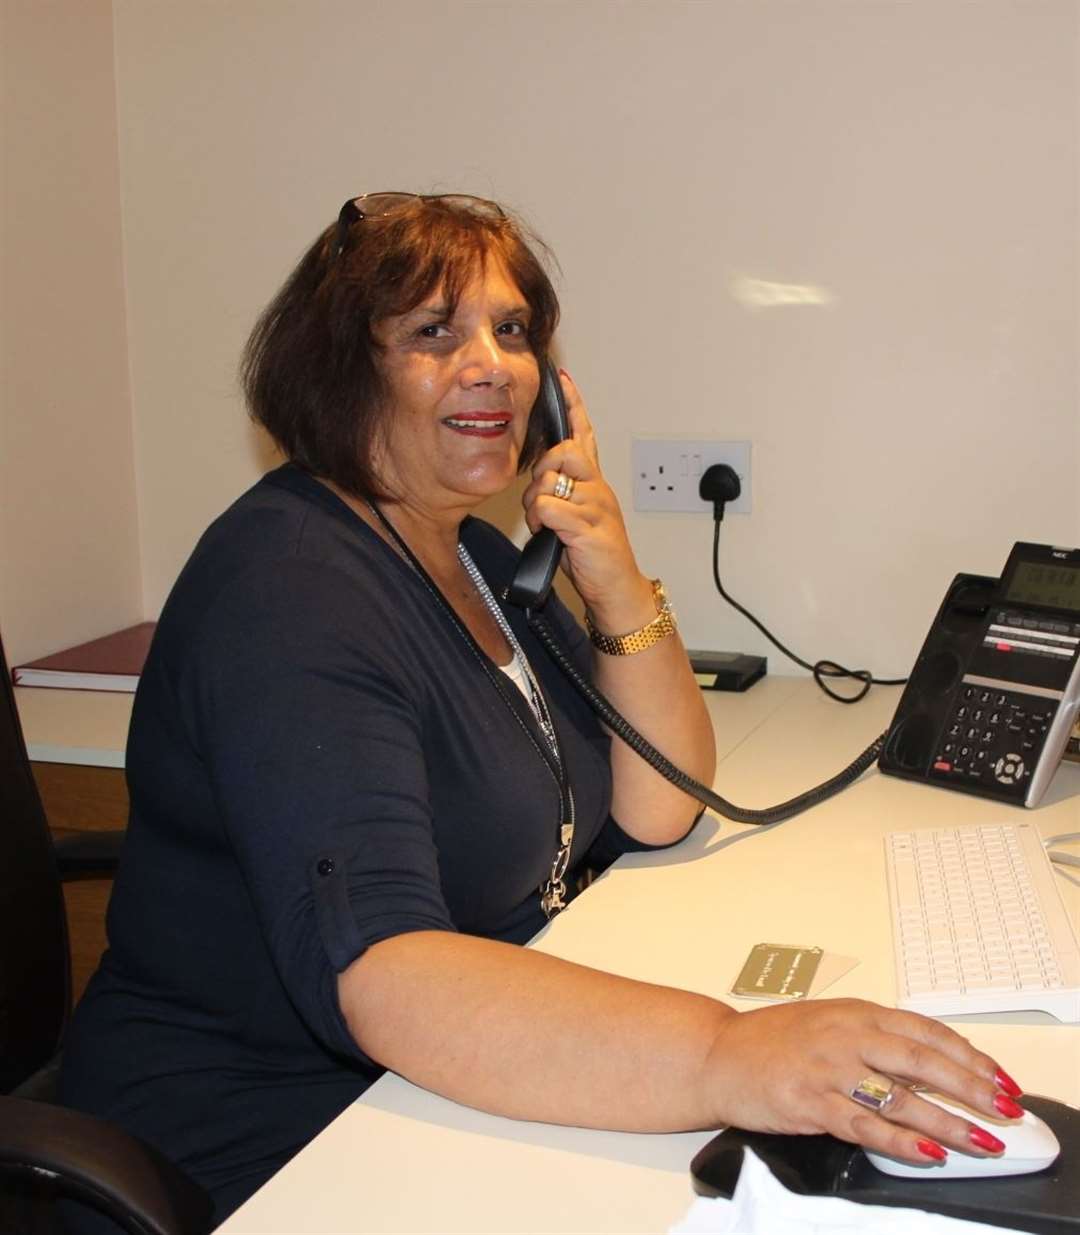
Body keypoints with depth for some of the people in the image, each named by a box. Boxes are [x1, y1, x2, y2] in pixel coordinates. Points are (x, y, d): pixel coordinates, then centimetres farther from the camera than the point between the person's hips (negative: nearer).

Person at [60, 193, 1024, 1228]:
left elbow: (657, 813, 6)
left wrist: (616, 582, -8)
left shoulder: (479, 556, 8)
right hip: (263, 1139, -7)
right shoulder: (291, 594, -21)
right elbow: (373, 973, -33)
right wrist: (724, 1058, -44)